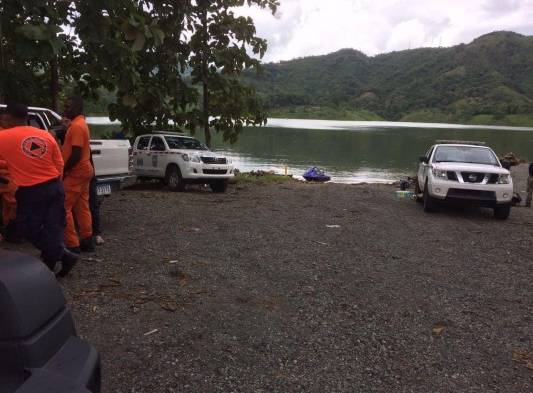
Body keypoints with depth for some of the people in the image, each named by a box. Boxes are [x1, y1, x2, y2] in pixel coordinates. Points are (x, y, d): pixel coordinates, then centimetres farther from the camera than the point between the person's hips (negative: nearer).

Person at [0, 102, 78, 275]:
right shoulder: (46, 135, 4)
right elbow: (59, 165, 8)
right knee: (54, 228, 10)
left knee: (30, 229, 12)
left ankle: (63, 255, 7)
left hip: (30, 193, -4)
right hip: (55, 188, 4)